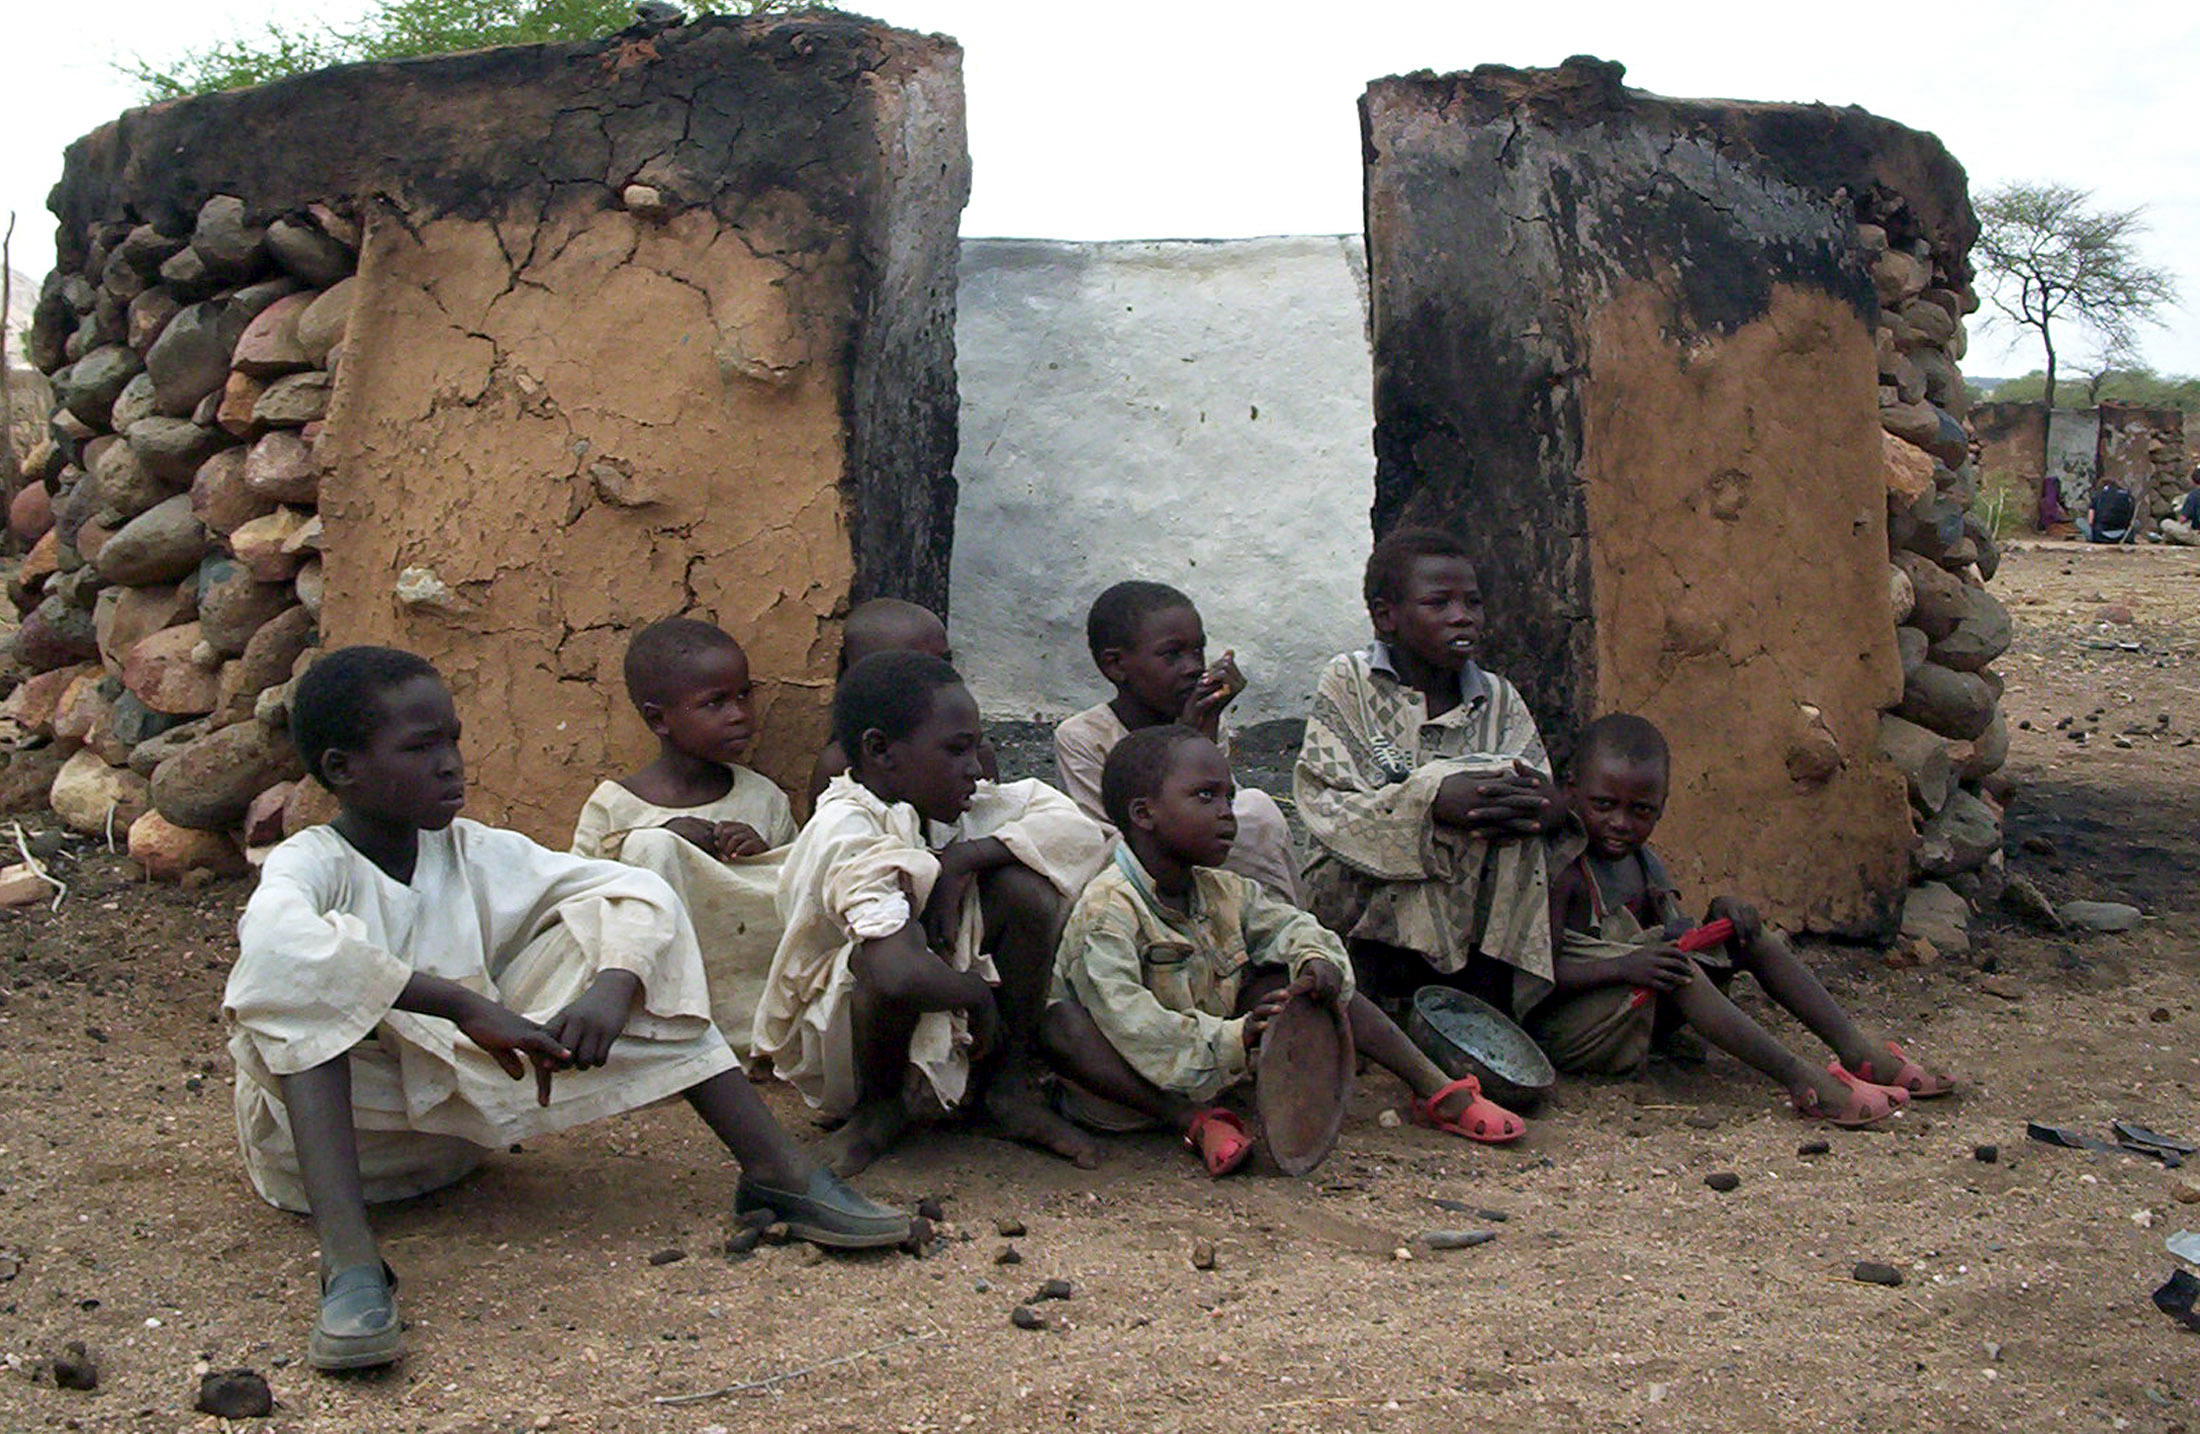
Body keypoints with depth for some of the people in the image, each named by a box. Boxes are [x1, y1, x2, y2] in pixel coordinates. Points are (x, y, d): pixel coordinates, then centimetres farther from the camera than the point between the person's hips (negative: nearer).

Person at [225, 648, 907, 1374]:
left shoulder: (476, 855, 0)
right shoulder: (311, 864, -14)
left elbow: (637, 892, -7)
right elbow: (275, 940, -40)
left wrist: (612, 987, -28)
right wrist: (466, 1006, -42)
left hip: (456, 1127, 5)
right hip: (323, 1123, -5)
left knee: (595, 924, -7)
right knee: (313, 967, -32)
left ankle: (778, 1170, -16)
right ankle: (350, 1263, -45)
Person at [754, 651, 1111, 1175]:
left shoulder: (953, 807, -5)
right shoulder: (844, 835, -28)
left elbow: (1078, 831, -10)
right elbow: (898, 974, -43)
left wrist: (964, 859, -21)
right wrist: (976, 993, -24)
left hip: (948, 1030, 6)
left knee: (1026, 885, -14)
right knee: (885, 954, -38)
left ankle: (1010, 1086, 0)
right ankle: (879, 1108, -7)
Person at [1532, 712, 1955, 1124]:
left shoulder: (1642, 860, 10)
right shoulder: (1564, 869, -16)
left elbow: (1678, 936, 15)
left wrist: (1720, 912, -6)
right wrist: (1624, 966, -36)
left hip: (1639, 1017, 9)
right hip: (1563, 1031, -9)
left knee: (1751, 935, 1)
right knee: (1674, 967, -33)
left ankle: (1856, 1048, -8)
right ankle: (1802, 1081, -36)